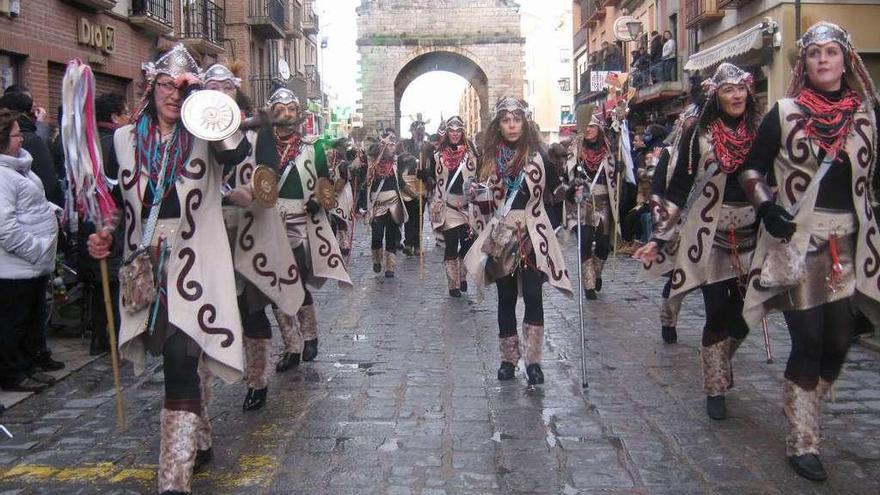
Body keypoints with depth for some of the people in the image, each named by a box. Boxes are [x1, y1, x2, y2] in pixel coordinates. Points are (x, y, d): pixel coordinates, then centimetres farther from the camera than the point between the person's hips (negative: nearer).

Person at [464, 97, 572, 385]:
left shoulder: (539, 154, -3)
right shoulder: (490, 157, 5)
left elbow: (556, 190, 0)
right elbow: (481, 197, 12)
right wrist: (473, 193, -8)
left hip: (533, 235, -2)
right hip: (501, 236, 2)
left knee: (533, 296, -5)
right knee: (506, 299, 8)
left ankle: (533, 360, 5)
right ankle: (508, 359, 21)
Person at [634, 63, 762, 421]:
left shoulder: (761, 131, 5)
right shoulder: (698, 135, -3)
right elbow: (679, 189, -2)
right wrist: (660, 236, -6)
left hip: (750, 238, 3)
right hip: (710, 237, -3)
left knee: (743, 315, 7)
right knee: (718, 313, -2)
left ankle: (717, 368, 33)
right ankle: (715, 389, 13)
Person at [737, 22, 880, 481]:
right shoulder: (784, 113, -2)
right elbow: (751, 169, 2)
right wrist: (766, 206, -14)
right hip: (797, 241, -4)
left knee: (838, 342, 6)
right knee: (808, 342, -3)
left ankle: (804, 414, 29)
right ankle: (801, 441, 11)